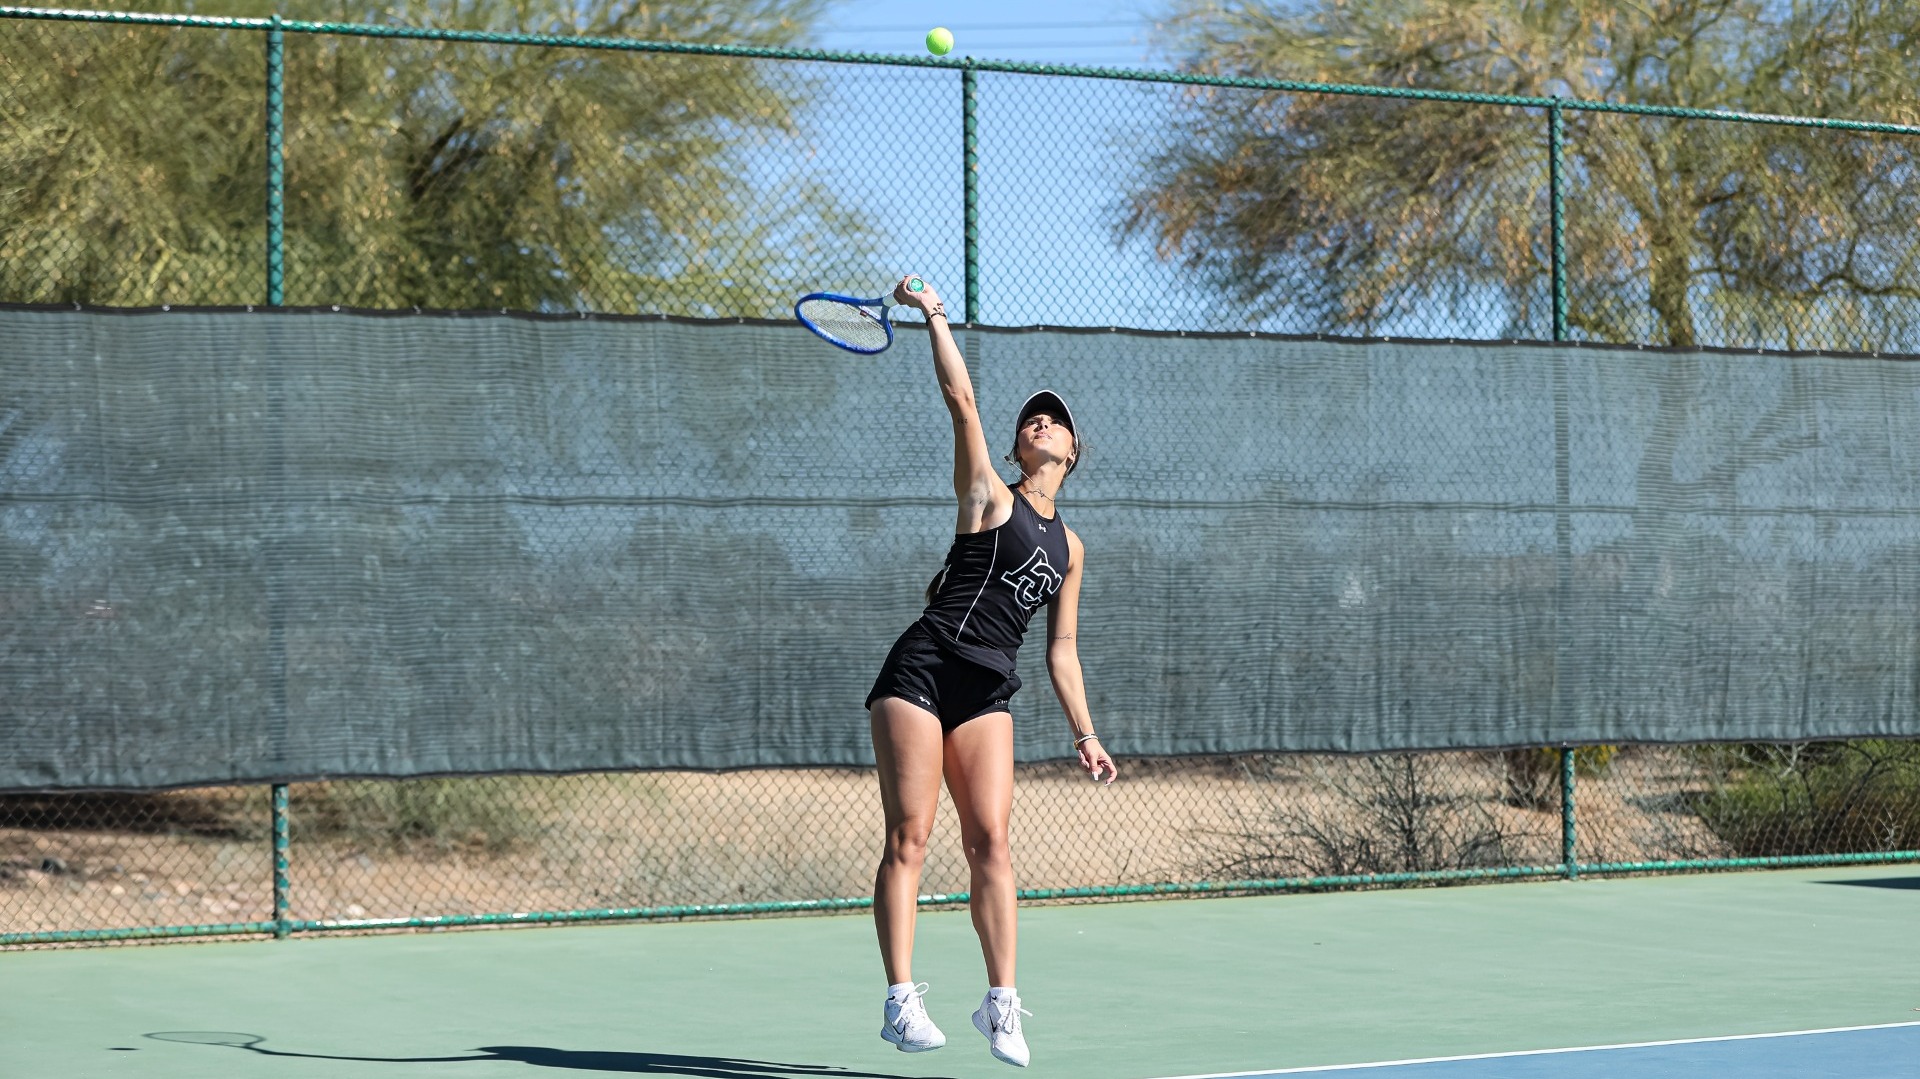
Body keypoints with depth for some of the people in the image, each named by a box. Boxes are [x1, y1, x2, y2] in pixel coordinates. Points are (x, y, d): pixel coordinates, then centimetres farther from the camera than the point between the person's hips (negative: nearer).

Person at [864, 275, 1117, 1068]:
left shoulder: (1070, 548, 19)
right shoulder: (990, 497, 6)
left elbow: (1062, 650, 21)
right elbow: (960, 396, -3)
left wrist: (1084, 733, 16)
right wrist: (931, 315, -3)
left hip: (987, 694, 4)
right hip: (923, 669, -4)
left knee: (990, 841, -6)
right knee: (908, 838, -9)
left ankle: (1001, 1002, -1)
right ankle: (901, 1001, -11)